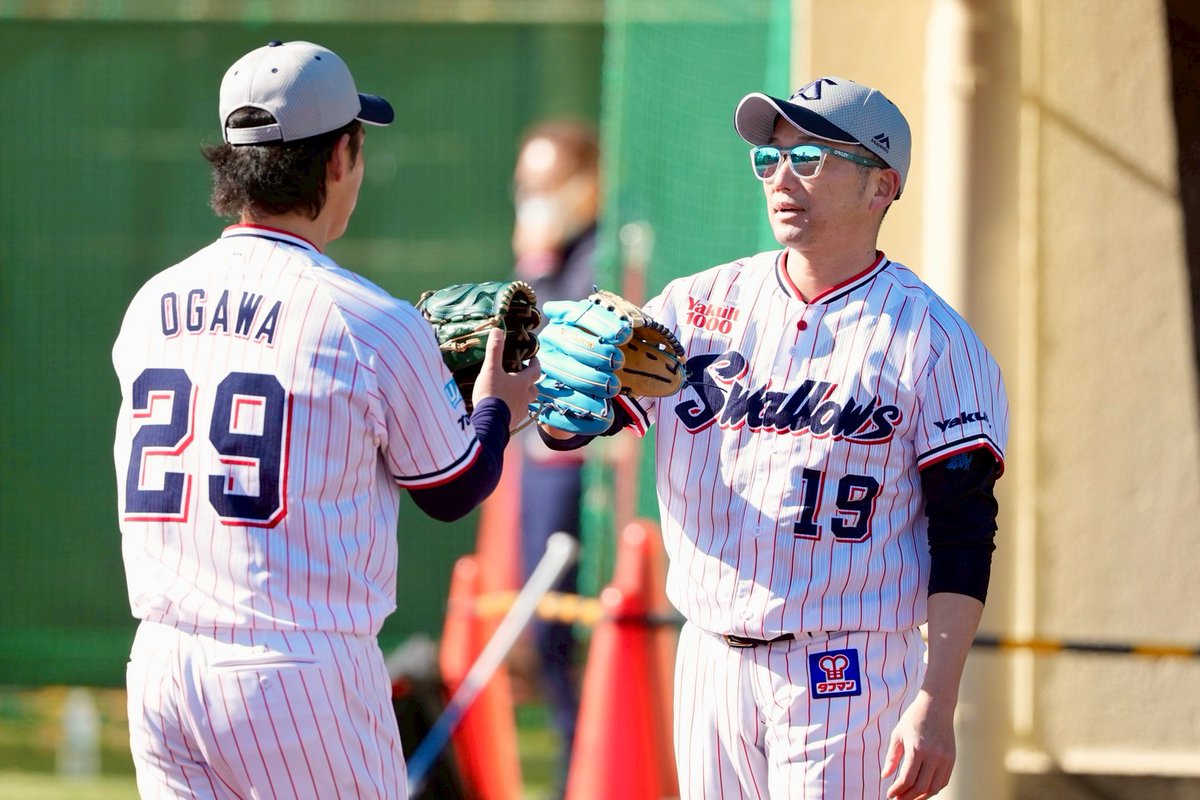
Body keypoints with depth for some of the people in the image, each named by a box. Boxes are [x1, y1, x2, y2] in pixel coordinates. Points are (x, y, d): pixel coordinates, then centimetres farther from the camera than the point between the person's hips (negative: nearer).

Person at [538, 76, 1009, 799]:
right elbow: (567, 424, 5)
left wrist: (935, 705, -16)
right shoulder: (698, 306, 10)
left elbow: (964, 540, -7)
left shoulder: (933, 340, -4)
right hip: (710, 657, 5)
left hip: (848, 675, -5)